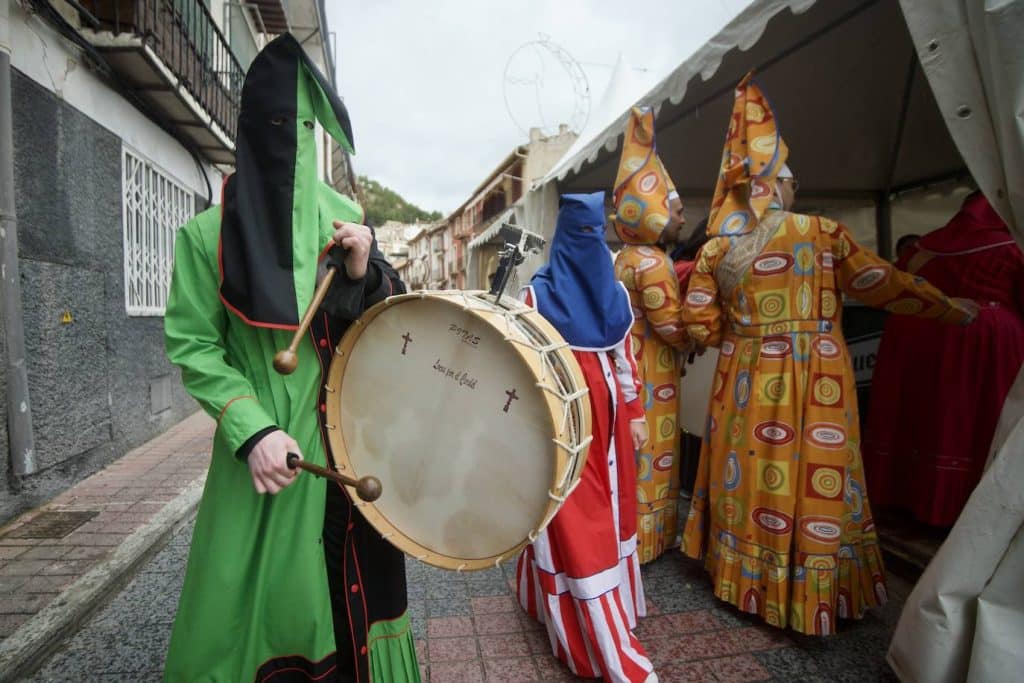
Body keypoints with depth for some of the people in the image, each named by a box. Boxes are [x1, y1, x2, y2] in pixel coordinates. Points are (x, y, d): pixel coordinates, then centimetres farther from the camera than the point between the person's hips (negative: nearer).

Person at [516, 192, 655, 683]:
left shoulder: (614, 290, 9)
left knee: (608, 510, 15)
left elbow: (624, 356, 11)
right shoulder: (539, 292, -5)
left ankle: (601, 615, 38)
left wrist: (634, 412, 10)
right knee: (576, 521, -1)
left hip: (606, 415, 6)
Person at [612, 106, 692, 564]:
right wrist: (696, 342, 0)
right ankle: (645, 538, 18)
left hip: (628, 369, 9)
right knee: (648, 456, 3)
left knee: (630, 454, 17)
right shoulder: (652, 262, -19)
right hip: (649, 376, -9)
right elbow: (672, 325, -18)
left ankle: (630, 530, 32)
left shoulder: (626, 258, 11)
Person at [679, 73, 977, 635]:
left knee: (749, 471, 14)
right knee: (812, 476, 8)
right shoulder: (819, 232, -4)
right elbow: (881, 285, 2)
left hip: (746, 378, 3)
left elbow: (698, 319, 0)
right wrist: (954, 310, 15)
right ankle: (809, 595, 22)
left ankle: (742, 576, 31)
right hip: (812, 378, -2)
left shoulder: (717, 247, 2)